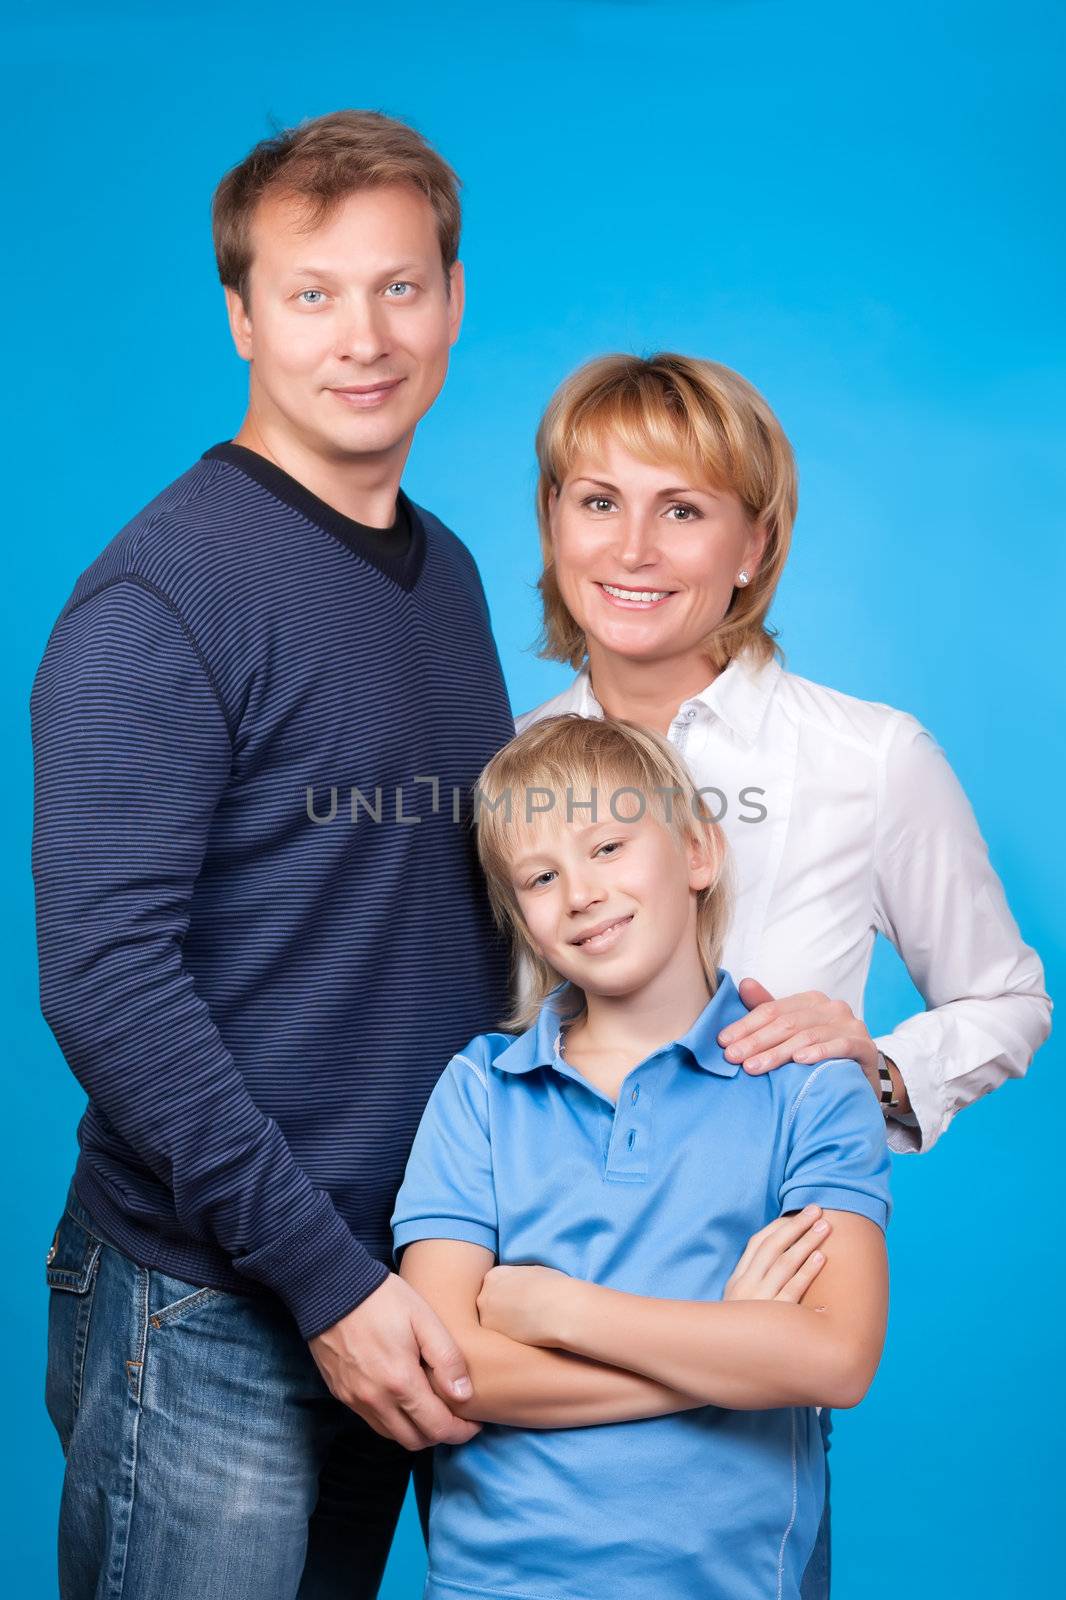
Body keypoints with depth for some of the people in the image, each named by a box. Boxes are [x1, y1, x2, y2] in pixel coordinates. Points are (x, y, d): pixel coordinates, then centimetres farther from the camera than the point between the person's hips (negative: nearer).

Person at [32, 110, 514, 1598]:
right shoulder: (160, 598, -14)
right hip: (211, 1311, -6)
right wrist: (326, 1278, -19)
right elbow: (104, 976, -19)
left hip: (402, 1285, 7)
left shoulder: (450, 573, 8)